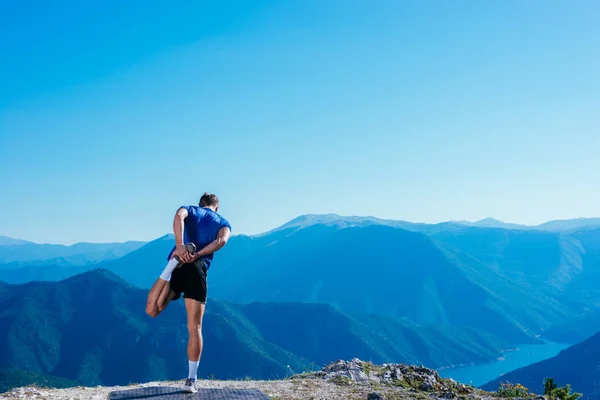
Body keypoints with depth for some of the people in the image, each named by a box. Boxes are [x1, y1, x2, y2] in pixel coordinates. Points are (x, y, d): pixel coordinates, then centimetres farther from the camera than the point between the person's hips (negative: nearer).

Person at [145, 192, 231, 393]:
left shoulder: (188, 209, 24)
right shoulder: (223, 222, 26)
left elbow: (179, 217, -2)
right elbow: (221, 240, 1)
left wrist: (180, 245, -14)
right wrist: (197, 255, -7)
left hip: (179, 262, -1)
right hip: (198, 269, 1)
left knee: (152, 310, -2)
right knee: (195, 327, 5)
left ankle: (171, 267, -24)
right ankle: (191, 379, 2)